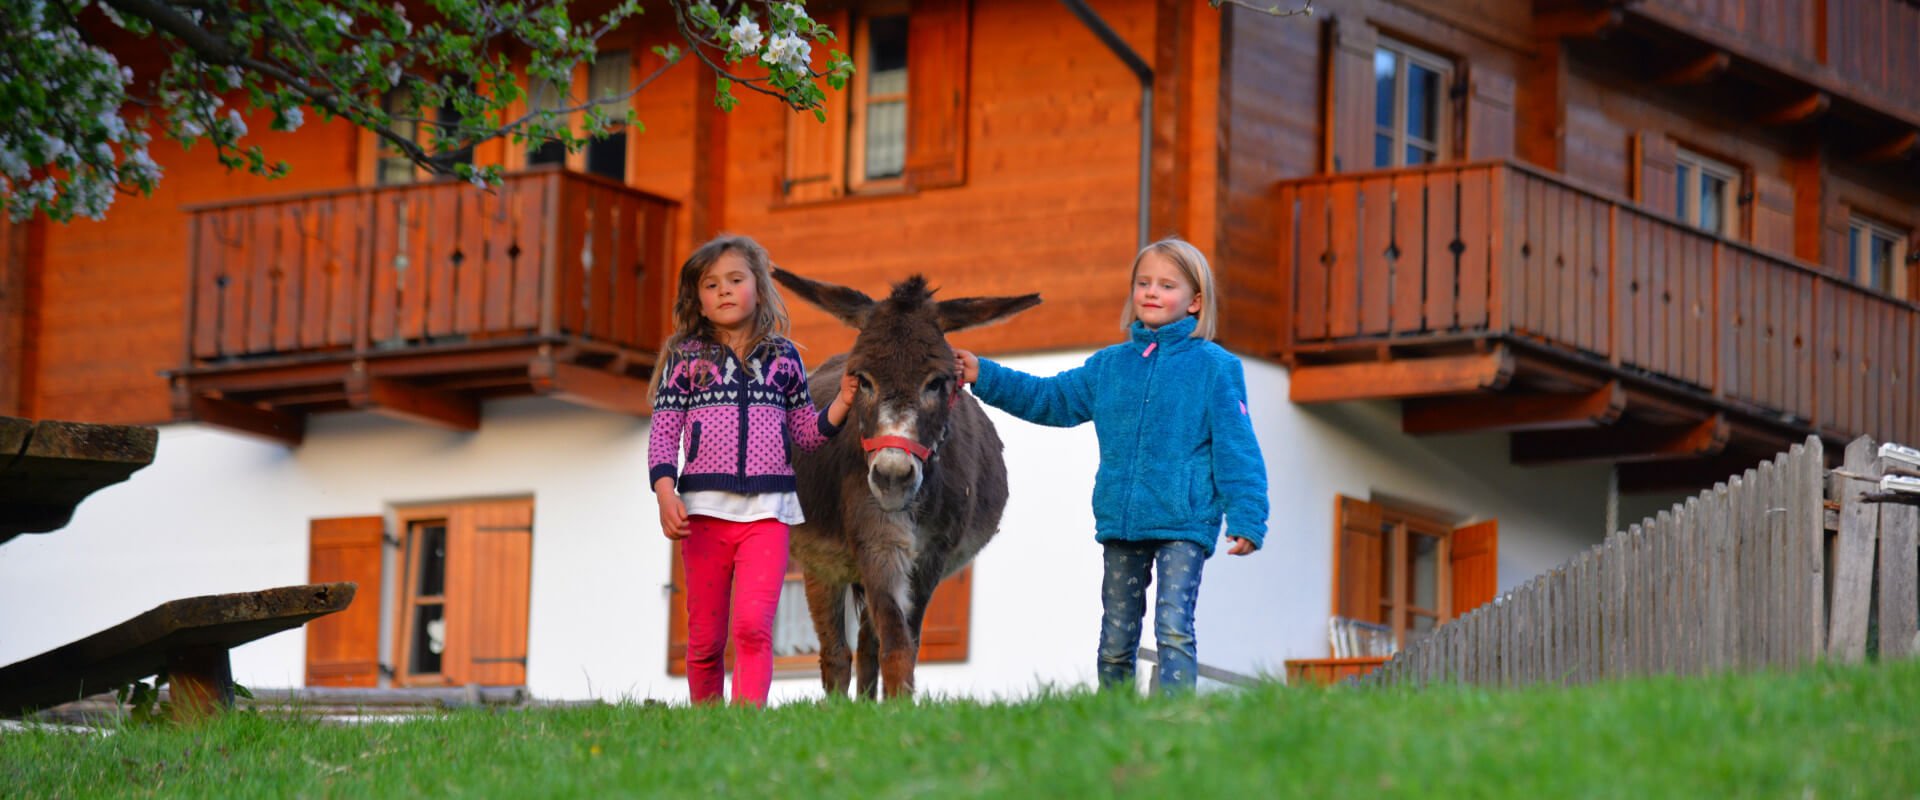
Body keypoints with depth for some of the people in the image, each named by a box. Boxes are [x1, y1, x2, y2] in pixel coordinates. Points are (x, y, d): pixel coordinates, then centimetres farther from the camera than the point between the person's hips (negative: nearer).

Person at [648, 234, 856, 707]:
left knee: (753, 624, -18)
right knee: (705, 638, 5)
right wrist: (665, 494, -12)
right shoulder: (685, 358, 7)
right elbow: (663, 433, 2)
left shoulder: (784, 357, 11)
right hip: (704, 508, 0)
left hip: (767, 509, 0)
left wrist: (841, 404, 0)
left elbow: (805, 433, 18)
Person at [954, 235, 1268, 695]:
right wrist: (983, 377, 12)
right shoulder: (1110, 365, 13)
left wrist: (1247, 519, -9)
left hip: (1185, 523, -5)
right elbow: (1050, 399, 20)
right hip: (1120, 521, 5)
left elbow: (1237, 449, -3)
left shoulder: (1215, 367, 0)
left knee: (1174, 628, -16)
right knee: (1116, 639, 9)